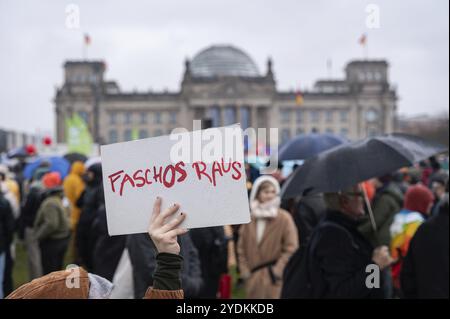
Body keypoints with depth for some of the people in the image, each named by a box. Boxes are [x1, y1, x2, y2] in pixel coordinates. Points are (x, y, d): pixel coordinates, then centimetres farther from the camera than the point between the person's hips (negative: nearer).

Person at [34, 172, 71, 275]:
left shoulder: (50, 203, -21)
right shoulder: (59, 200, 10)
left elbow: (51, 224, -30)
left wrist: (39, 235, -19)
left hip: (51, 242, -10)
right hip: (62, 239, 10)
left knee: (49, 272, -2)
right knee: (57, 271, 19)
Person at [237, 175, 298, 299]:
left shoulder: (284, 218, -6)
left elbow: (291, 248, -8)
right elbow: (242, 247, 12)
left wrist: (277, 270, -13)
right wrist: (245, 270, 3)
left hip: (275, 279, -5)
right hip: (254, 278, 5)